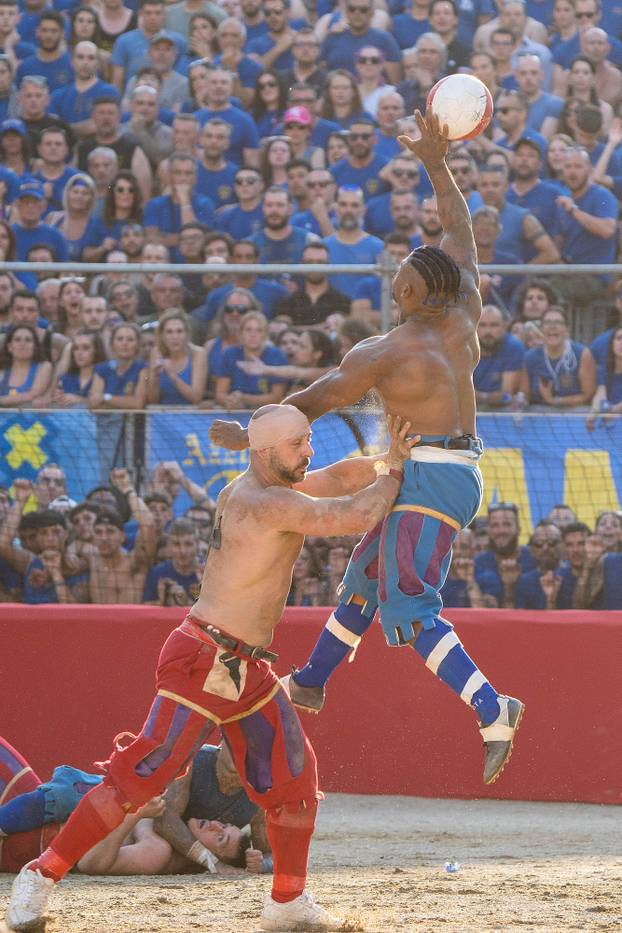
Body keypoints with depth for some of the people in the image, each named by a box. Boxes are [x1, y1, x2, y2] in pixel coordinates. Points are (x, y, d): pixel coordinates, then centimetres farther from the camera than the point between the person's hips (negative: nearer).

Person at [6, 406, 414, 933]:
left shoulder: (266, 487, 9)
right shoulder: (265, 504, -20)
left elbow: (334, 479, 21)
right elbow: (358, 516, -21)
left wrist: (387, 463, 3)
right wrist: (395, 470, -4)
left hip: (247, 668, 10)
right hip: (202, 661, -10)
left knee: (294, 780, 9)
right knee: (143, 775, -10)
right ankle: (43, 876, -2)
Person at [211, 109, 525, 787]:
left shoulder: (383, 353, -14)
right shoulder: (464, 320, 4)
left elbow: (314, 402, -7)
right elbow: (460, 233, 18)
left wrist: (250, 436, 3)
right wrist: (436, 165, 23)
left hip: (427, 475, -9)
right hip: (459, 470, 9)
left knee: (410, 610, -14)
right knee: (364, 576, 23)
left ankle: (492, 711, -26)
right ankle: (311, 683, 38)